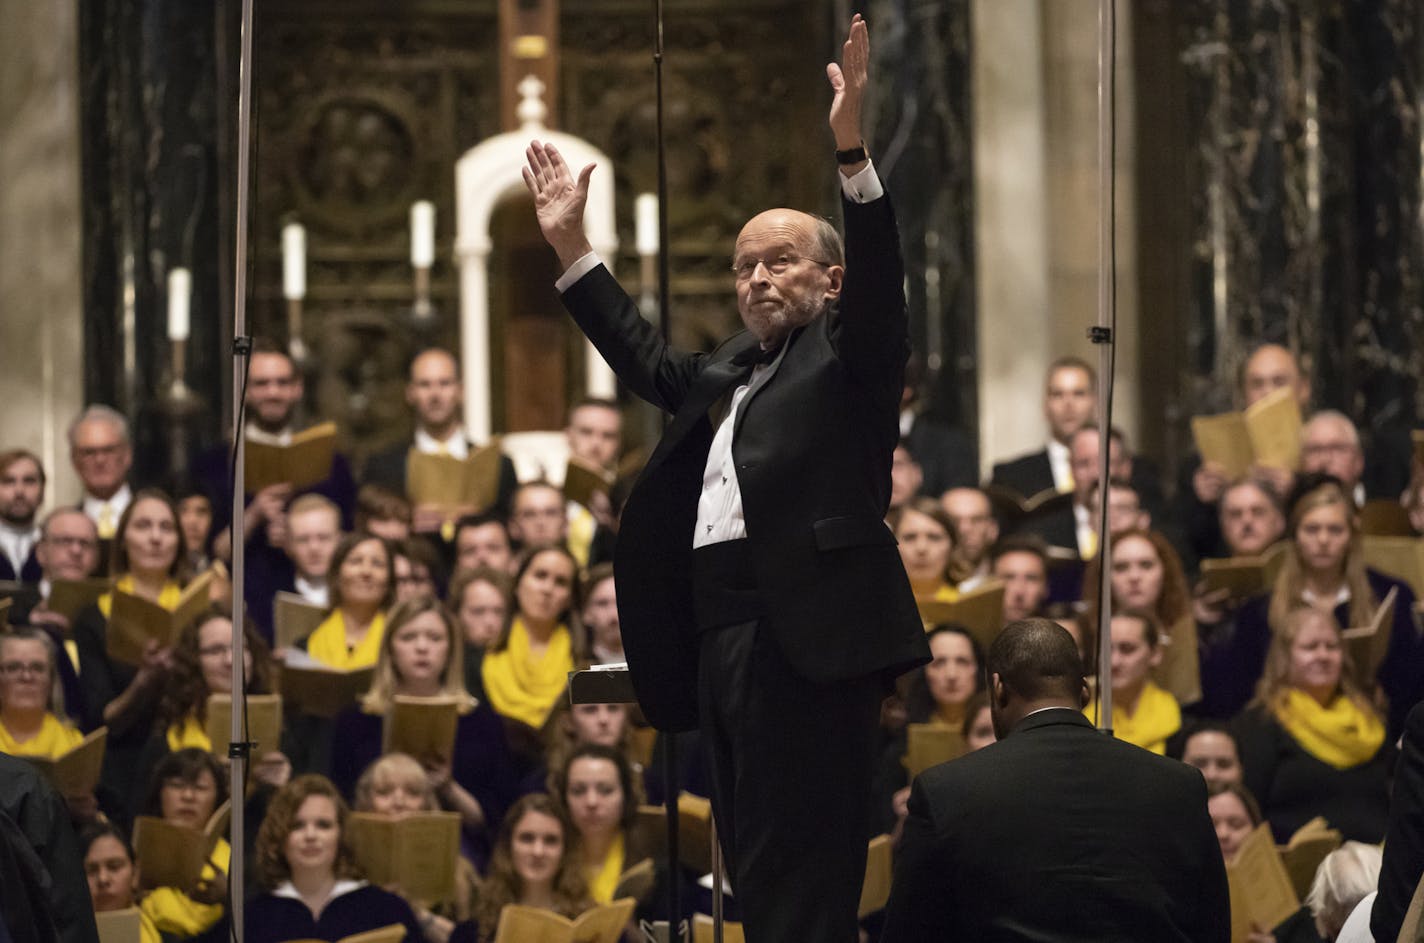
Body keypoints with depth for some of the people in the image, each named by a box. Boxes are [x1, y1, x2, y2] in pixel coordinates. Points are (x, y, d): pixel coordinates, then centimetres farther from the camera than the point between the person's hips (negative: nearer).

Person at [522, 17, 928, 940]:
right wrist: (571, 247, 33)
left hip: (805, 637, -8)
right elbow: (643, 355, 37)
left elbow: (880, 282, -12)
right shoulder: (724, 373, 25)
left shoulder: (847, 356, 4)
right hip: (720, 639, 8)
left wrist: (852, 150, -23)